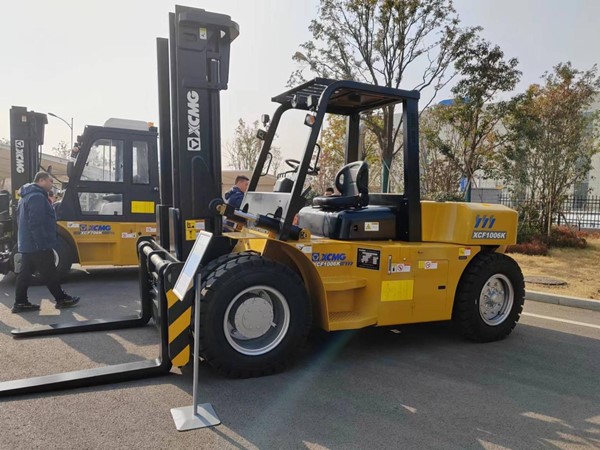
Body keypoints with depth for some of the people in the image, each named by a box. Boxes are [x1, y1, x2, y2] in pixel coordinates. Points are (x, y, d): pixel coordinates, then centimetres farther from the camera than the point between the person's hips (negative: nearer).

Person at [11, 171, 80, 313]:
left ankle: (20, 303, 13)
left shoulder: (27, 196, 17)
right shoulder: (37, 197, -18)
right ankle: (62, 299, 9)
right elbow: (36, 224, -24)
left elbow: (22, 220, 25)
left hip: (27, 244, 10)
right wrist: (43, 244, -23)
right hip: (38, 245, -10)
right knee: (49, 274, -1)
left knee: (25, 273, 10)